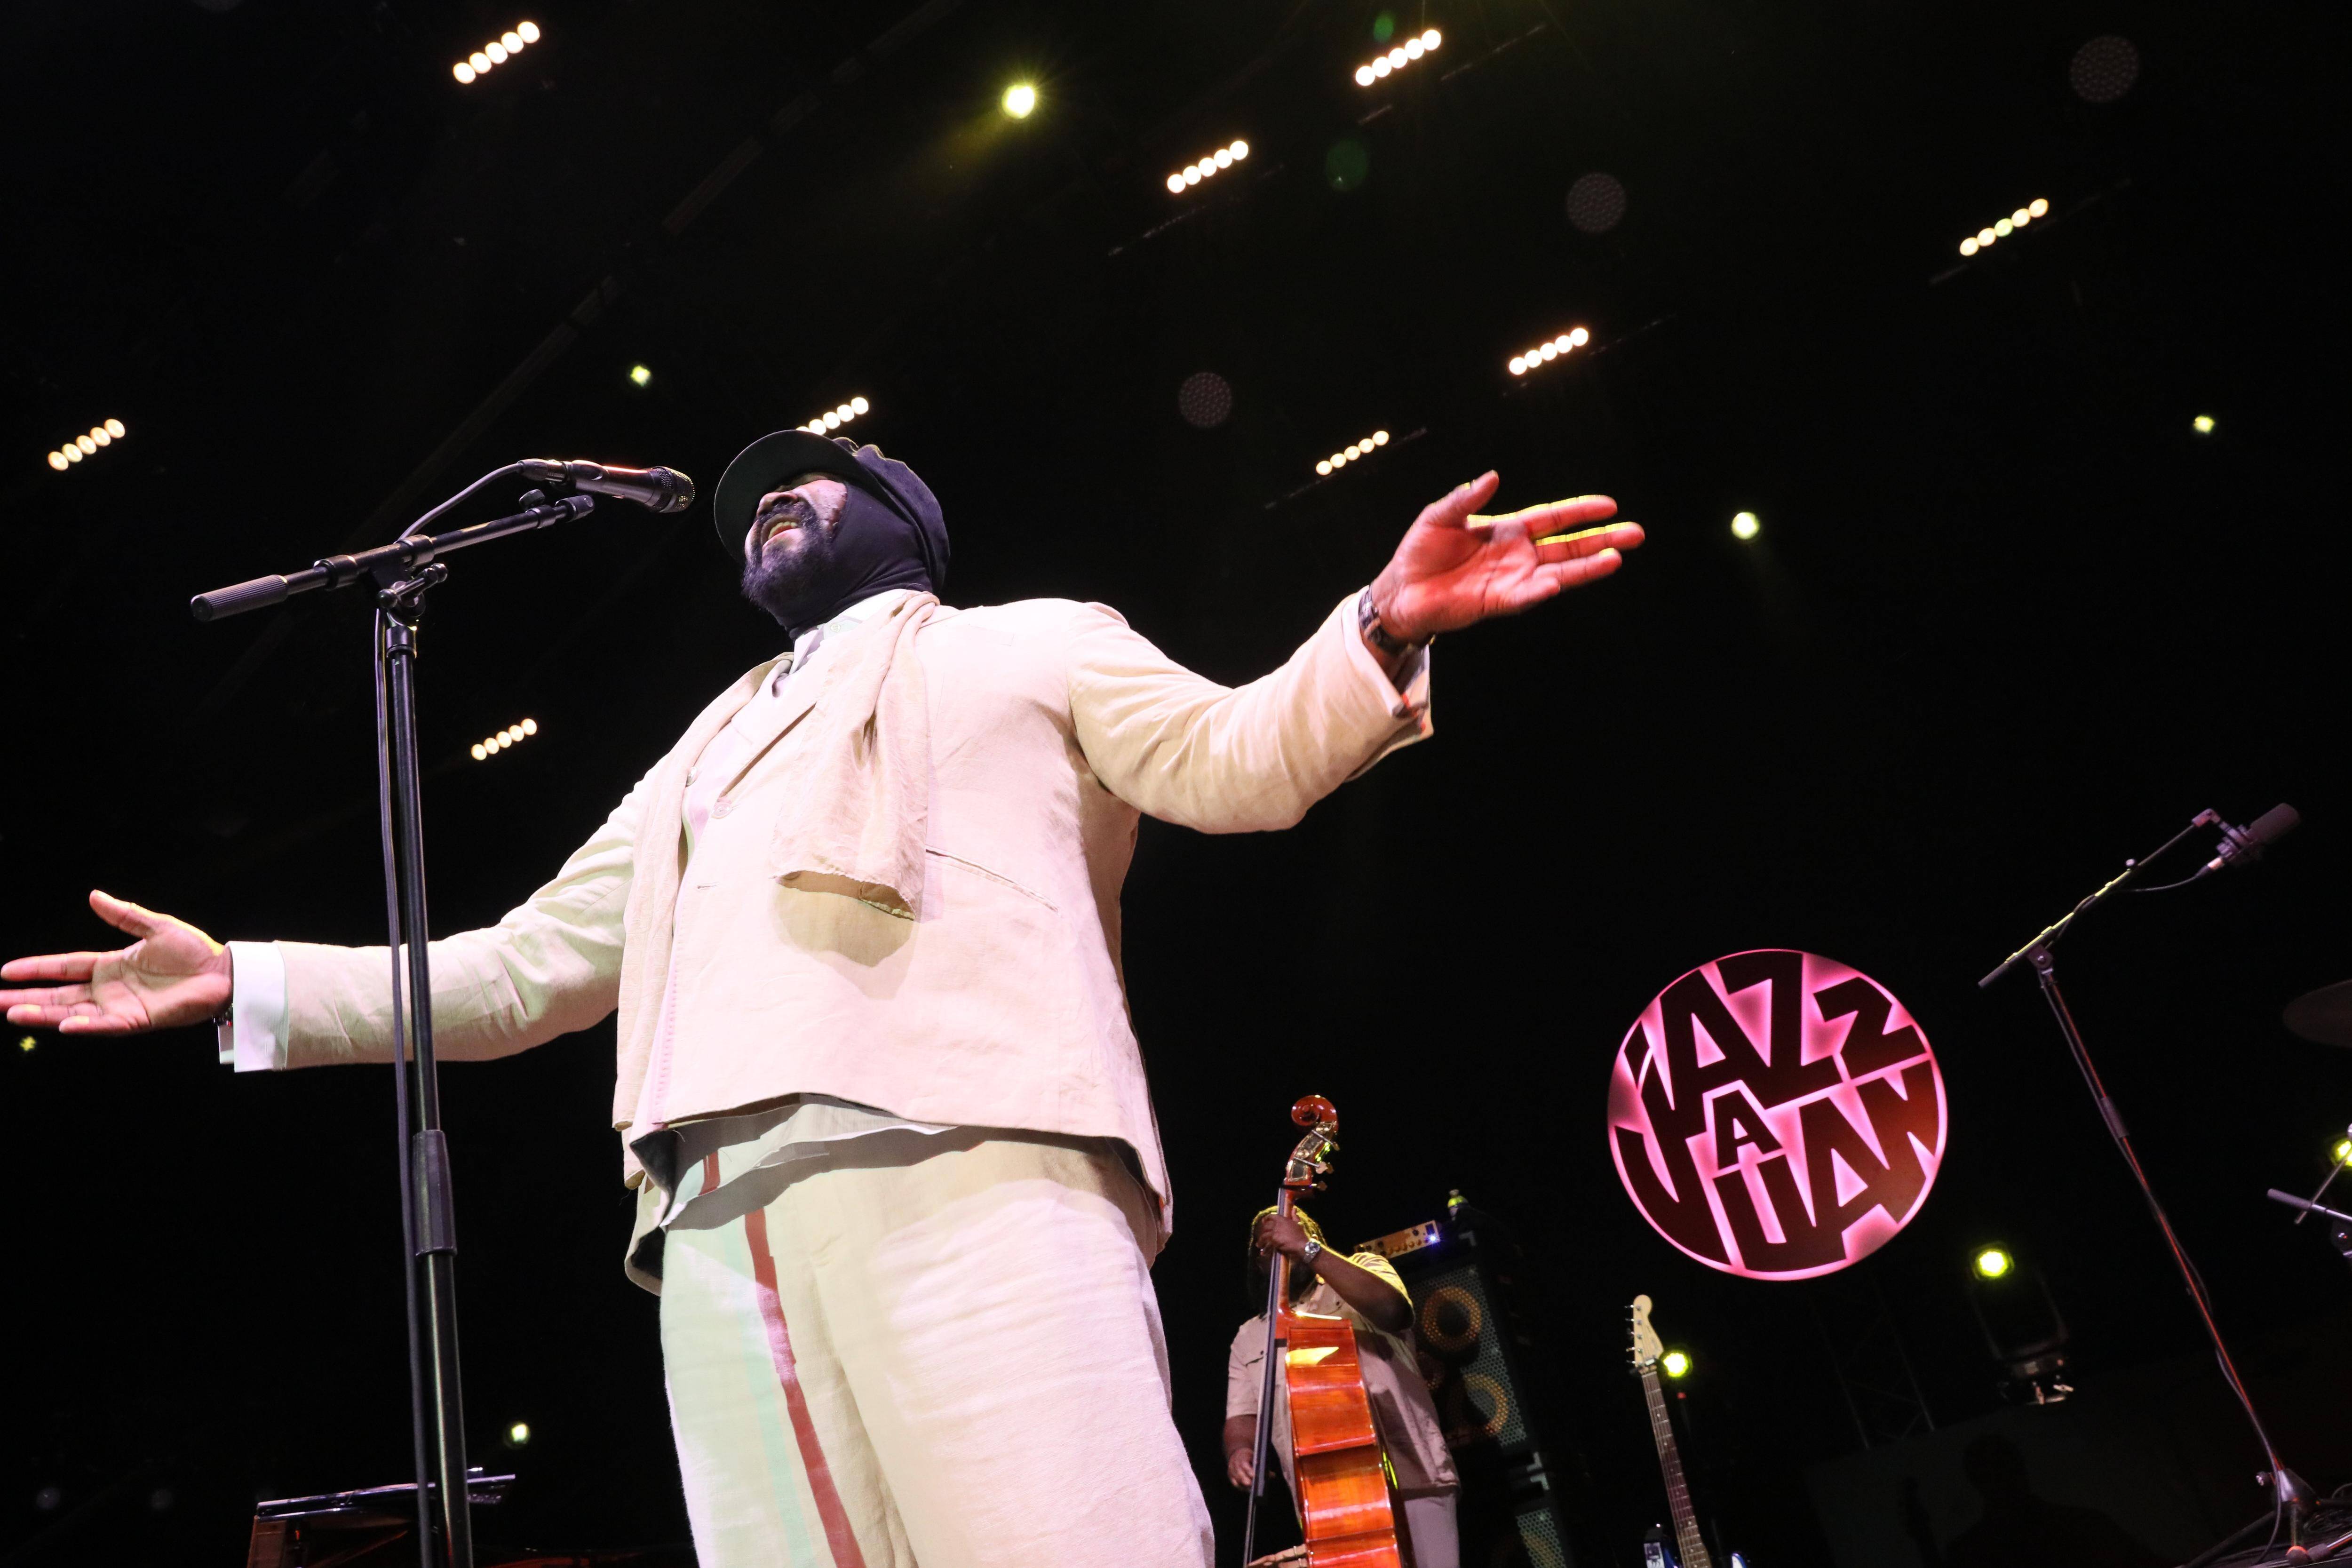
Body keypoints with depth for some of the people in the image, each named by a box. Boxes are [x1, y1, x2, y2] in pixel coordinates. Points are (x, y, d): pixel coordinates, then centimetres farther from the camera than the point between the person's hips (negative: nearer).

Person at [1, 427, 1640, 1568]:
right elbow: (530, 963, 35)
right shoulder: (703, 756, 37)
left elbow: (1235, 762, 10)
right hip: (720, 1213, 5)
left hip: (966, 1154, -4)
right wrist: (242, 980, 29)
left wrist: (1383, 630, -8)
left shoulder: (1032, 640, 24)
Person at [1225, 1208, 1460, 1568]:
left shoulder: (1363, 1267, 11)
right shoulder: (1249, 1338, 19)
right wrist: (1240, 1451, -13)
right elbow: (1242, 1415, 11)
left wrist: (1308, 1250, -12)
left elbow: (1390, 1308, -12)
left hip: (1412, 1477, -2)